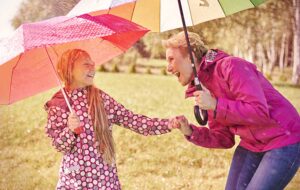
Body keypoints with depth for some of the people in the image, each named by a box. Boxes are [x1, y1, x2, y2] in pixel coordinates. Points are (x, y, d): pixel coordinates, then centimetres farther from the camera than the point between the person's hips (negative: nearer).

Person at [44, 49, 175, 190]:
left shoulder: (101, 98, 1)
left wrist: (168, 124, -14)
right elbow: (59, 145, -4)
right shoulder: (57, 105, -4)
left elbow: (132, 120, -4)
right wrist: (70, 130, -24)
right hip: (75, 178, -2)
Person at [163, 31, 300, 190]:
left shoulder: (231, 67, -19)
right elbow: (224, 139, 7)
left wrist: (215, 105, -27)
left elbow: (259, 112, -28)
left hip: (283, 142, -8)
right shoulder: (202, 88, 6)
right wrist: (191, 132, -8)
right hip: (251, 145, 8)